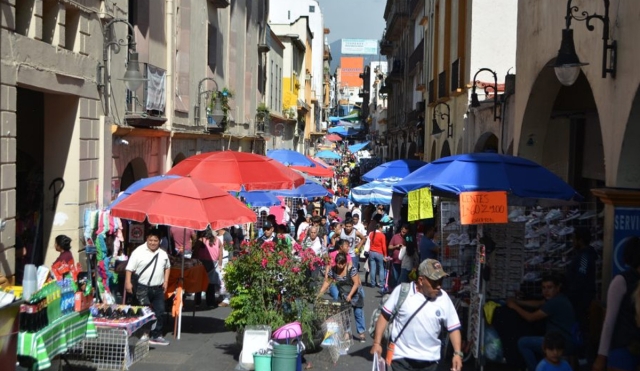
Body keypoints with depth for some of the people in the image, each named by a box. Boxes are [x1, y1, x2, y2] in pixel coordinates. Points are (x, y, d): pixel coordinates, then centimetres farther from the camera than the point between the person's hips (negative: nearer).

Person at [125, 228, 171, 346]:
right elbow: (129, 269, -7)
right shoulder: (139, 251, -8)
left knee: (159, 312, 7)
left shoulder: (163, 254, 8)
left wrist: (166, 281, 11)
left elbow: (167, 267, 23)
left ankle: (156, 336, 18)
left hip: (158, 288, 6)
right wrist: (128, 282, -15)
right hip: (143, 288, -5)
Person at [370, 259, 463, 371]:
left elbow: (453, 328, 3)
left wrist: (457, 353, -7)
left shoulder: (443, 298, -3)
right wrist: (377, 343, -6)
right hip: (402, 357, -3)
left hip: (430, 360, 3)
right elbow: (385, 316, -2)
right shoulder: (402, 291, -10)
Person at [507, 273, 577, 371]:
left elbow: (531, 317, -14)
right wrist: (517, 302, 18)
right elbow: (538, 303, 24)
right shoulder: (558, 298, 10)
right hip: (565, 342, 11)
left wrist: (514, 306, 0)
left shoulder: (555, 302, -21)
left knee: (522, 343, -12)